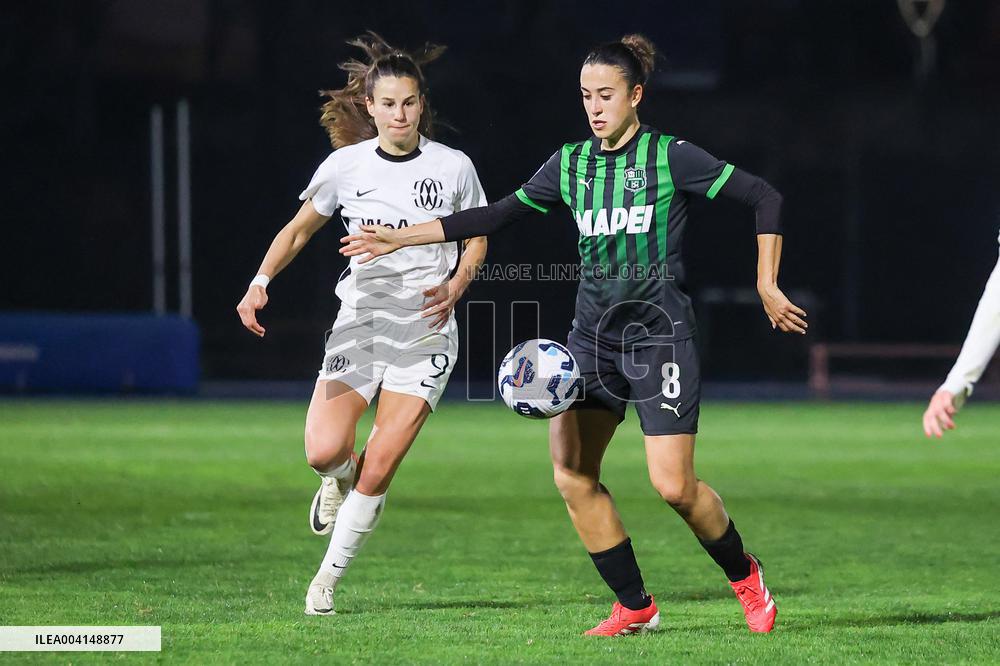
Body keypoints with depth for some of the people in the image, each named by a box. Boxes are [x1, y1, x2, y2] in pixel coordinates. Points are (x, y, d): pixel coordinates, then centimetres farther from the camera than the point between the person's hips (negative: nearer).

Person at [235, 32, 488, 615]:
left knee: (377, 472, -10)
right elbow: (300, 228, 13)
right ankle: (341, 479, 21)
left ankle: (329, 578, 9)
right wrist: (261, 281, -3)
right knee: (324, 452, -18)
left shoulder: (453, 167, -2)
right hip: (359, 323, 1)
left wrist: (455, 287, -6)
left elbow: (477, 237, 13)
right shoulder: (346, 166, 0)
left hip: (426, 332, -1)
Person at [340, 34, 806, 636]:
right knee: (572, 476, -6)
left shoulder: (670, 156, -6)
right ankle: (635, 608, 8)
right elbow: (497, 215, 15)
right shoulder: (571, 163, 9)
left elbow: (765, 198, -5)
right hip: (593, 335, 6)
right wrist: (400, 238, 13)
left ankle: (745, 575, 15)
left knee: (674, 485, -12)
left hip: (660, 333, -5)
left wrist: (767, 287, -6)